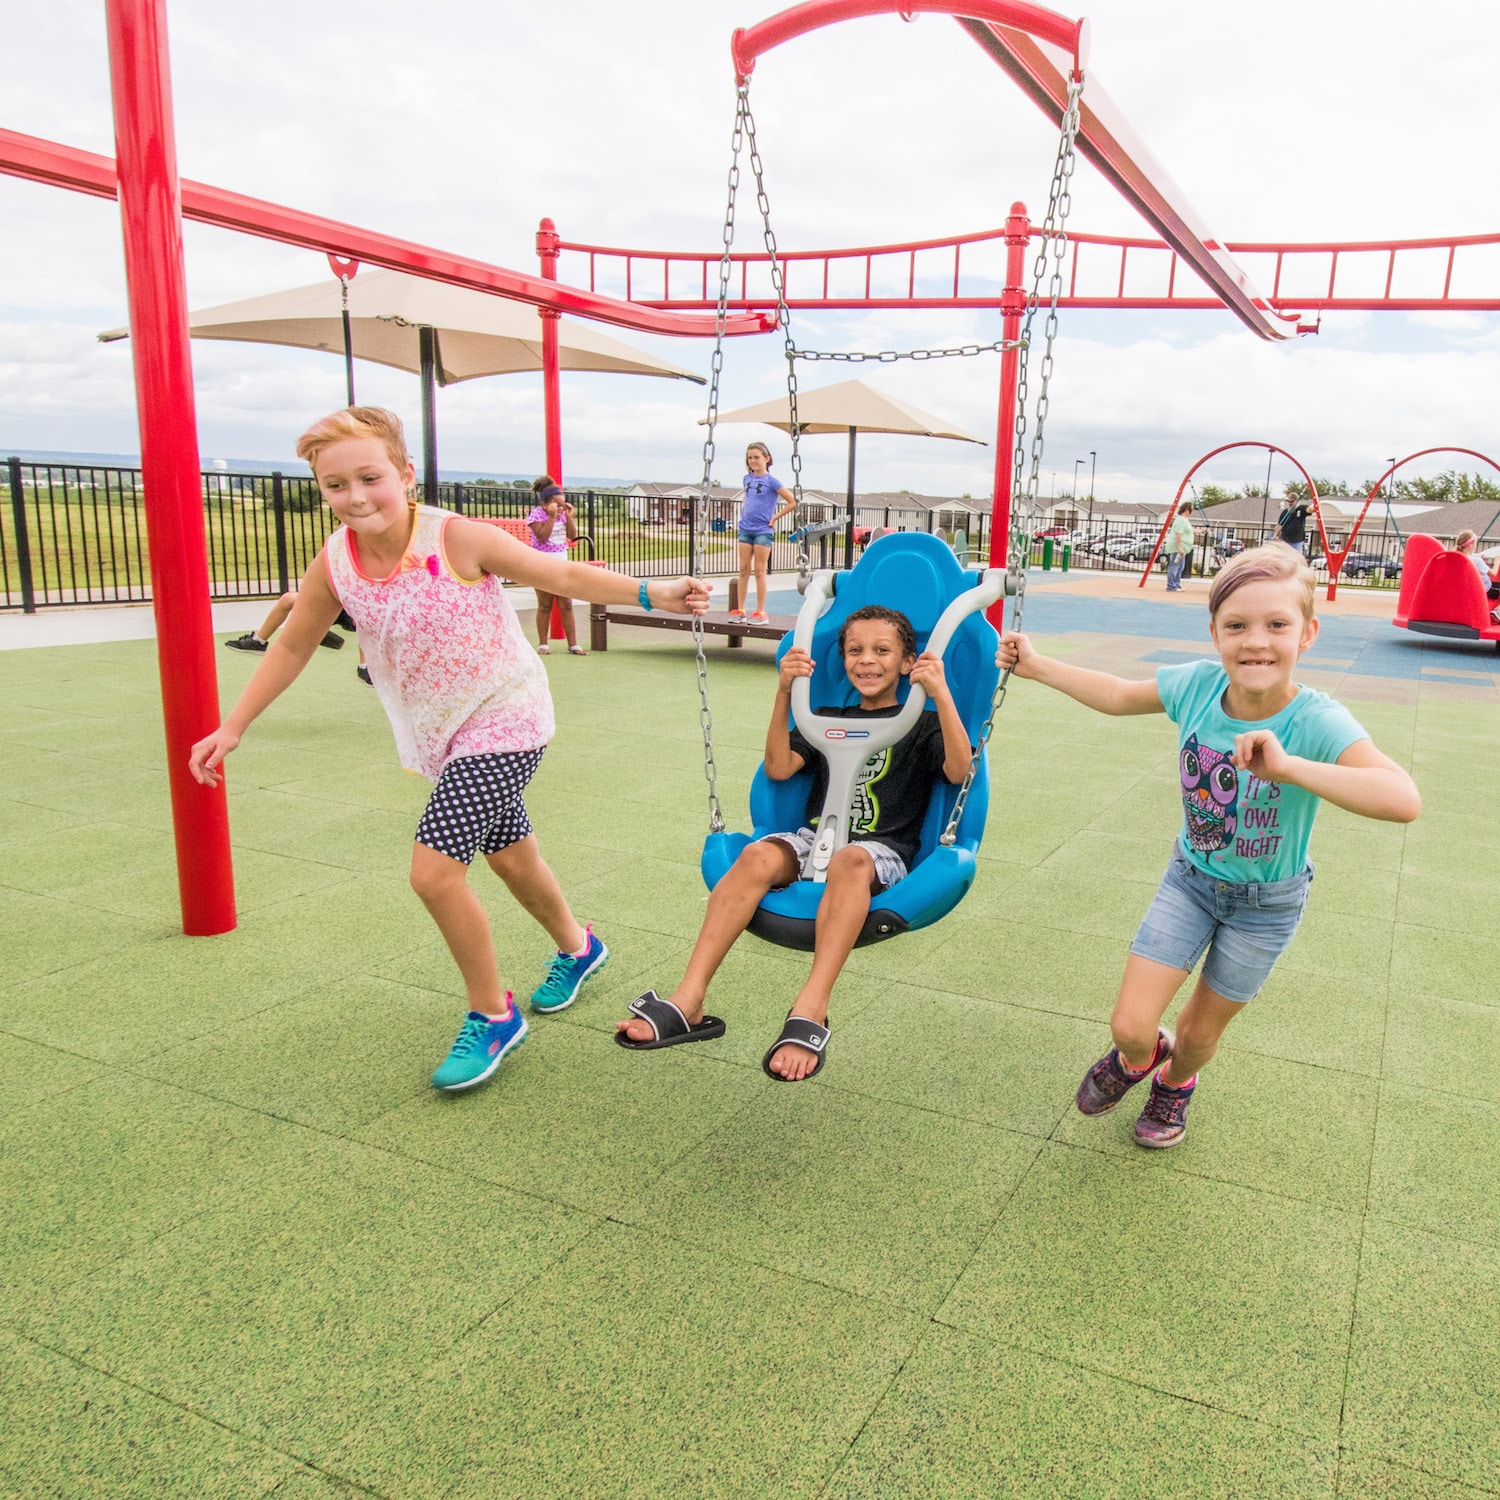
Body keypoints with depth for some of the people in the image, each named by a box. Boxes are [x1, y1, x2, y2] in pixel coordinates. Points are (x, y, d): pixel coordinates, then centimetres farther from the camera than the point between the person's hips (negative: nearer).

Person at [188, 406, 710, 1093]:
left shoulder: (456, 538, -21)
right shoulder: (334, 564, -8)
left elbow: (561, 575, -13)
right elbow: (292, 645, 7)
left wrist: (650, 592, -20)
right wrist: (232, 727, 10)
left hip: (505, 718, -6)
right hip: (443, 731, 6)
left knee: (434, 869, -16)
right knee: (509, 855, 22)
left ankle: (492, 1016, 5)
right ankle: (576, 949, 50)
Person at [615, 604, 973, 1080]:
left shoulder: (922, 725, 12)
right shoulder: (827, 721, 23)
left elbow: (958, 770, -9)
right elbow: (779, 768, 7)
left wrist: (941, 695, -19)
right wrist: (784, 694, -3)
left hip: (882, 852, -3)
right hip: (814, 838, 3)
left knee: (848, 861, -39)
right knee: (758, 855, -30)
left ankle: (810, 1010, -48)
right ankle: (688, 1002, -37)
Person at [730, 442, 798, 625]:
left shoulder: (771, 480, -8)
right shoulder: (747, 479, 9)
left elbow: (792, 502, -11)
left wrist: (774, 518, -9)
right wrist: (743, 514, 12)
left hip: (763, 530, -5)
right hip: (745, 529, 5)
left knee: (759, 571, -4)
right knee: (744, 569, 6)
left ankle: (761, 612, 2)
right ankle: (740, 609, 10)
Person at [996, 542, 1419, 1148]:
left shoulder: (1317, 722, -32)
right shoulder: (1197, 684, -21)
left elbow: (1403, 800, -48)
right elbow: (1119, 695, 0)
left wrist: (1288, 766, -58)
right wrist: (1035, 665, 3)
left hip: (1267, 902, -2)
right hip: (1190, 876, 2)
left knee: (1200, 1030, 19)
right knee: (1129, 1025, -1)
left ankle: (1175, 1082, 56)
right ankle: (1139, 1054, 38)